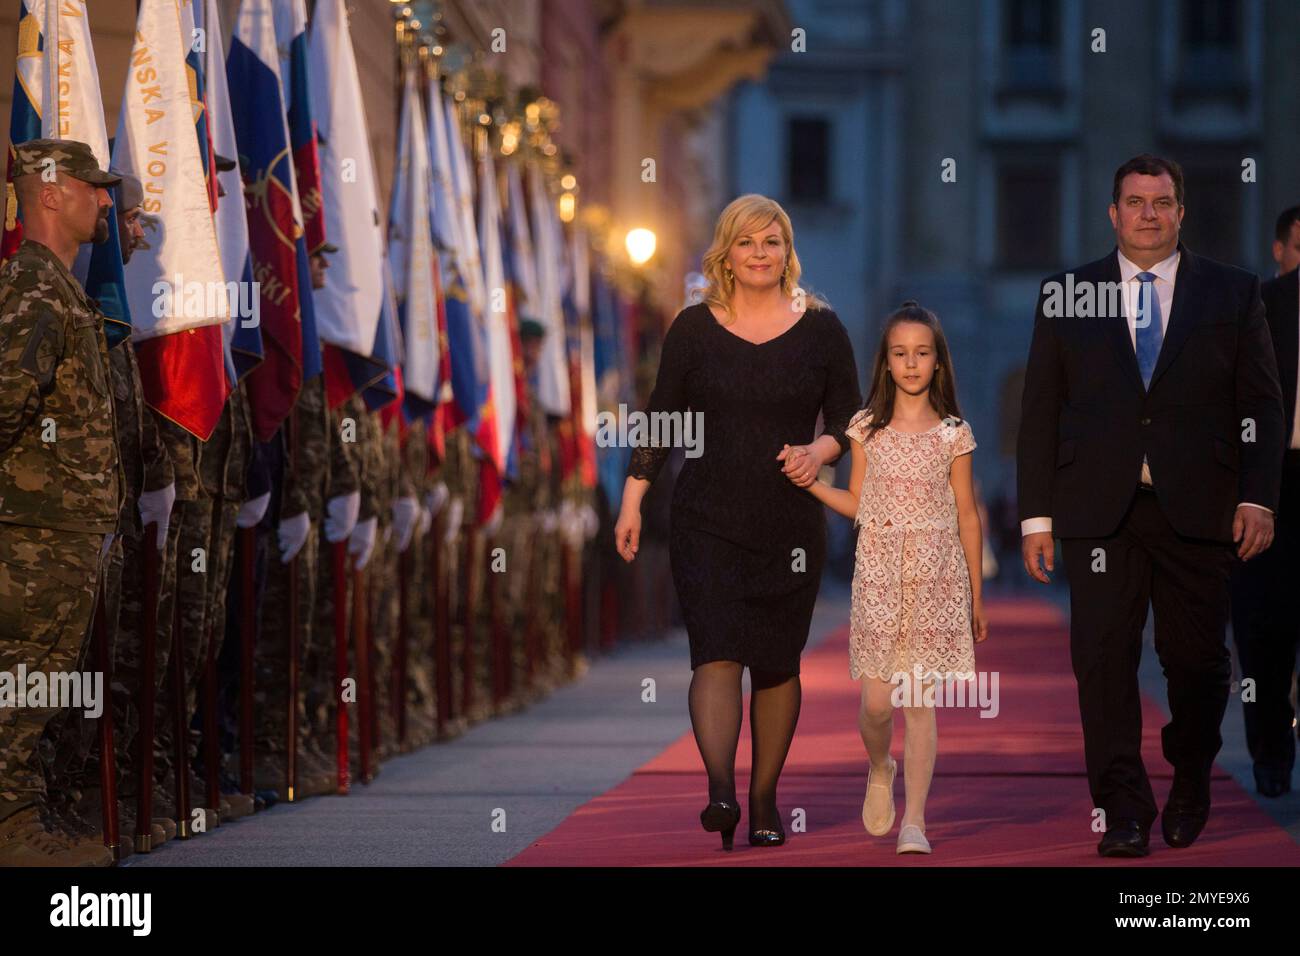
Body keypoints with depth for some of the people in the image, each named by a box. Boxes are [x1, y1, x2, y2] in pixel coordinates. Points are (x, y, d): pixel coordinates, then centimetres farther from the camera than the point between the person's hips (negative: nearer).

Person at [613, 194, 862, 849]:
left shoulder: (819, 329, 5)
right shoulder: (694, 329, 4)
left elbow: (850, 419, 8)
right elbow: (661, 419, 8)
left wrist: (820, 450, -13)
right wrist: (632, 500, 2)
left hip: (791, 525, 1)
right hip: (708, 523, -1)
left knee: (777, 665, 5)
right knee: (716, 654, -15)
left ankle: (764, 800, 15)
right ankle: (720, 791, -26)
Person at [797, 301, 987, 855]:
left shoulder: (952, 435, 2)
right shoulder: (868, 429, 5)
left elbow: (967, 516, 6)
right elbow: (858, 504, 10)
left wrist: (976, 596, 7)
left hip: (936, 577, -1)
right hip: (879, 574, 1)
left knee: (920, 701, -4)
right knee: (877, 702, -4)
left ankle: (915, 821, 0)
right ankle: (880, 770, 29)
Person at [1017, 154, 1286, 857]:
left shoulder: (1232, 293, 9)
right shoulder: (1067, 296, 10)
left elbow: (1262, 404, 7)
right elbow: (1040, 410, 9)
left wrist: (1258, 497, -4)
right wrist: (1037, 514, 2)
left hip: (1197, 508, 0)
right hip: (1099, 509, 0)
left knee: (1196, 660, 4)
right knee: (1104, 659, -6)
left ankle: (1190, 786, 27)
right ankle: (1124, 812, -2)